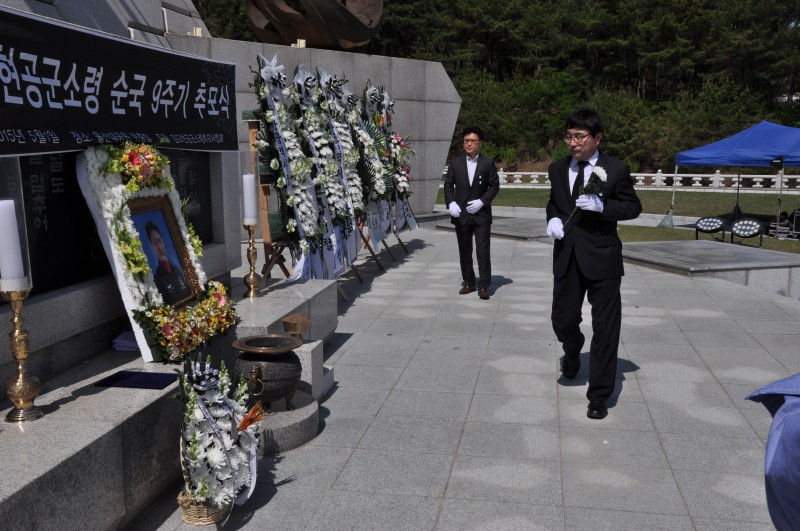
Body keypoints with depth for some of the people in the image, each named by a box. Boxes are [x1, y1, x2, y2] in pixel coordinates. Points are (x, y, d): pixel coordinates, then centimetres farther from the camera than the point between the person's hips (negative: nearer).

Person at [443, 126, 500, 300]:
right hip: (461, 214, 3)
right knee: (464, 251, 10)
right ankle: (468, 282, 21)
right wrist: (451, 203, -9)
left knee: (483, 251, -5)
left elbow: (494, 186, 0)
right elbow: (448, 185, 6)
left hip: (481, 214, -3)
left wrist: (482, 201, -13)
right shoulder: (455, 163, 6)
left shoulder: (488, 163, 0)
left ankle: (484, 286, -1)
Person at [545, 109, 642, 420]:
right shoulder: (557, 169, 7)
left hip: (602, 257, -3)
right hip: (567, 257, 4)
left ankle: (599, 396, 14)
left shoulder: (616, 170, -6)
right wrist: (553, 218, -3)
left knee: (605, 329, 1)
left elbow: (633, 207, -1)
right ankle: (572, 352, 46)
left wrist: (602, 206, -19)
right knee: (562, 320, 9)